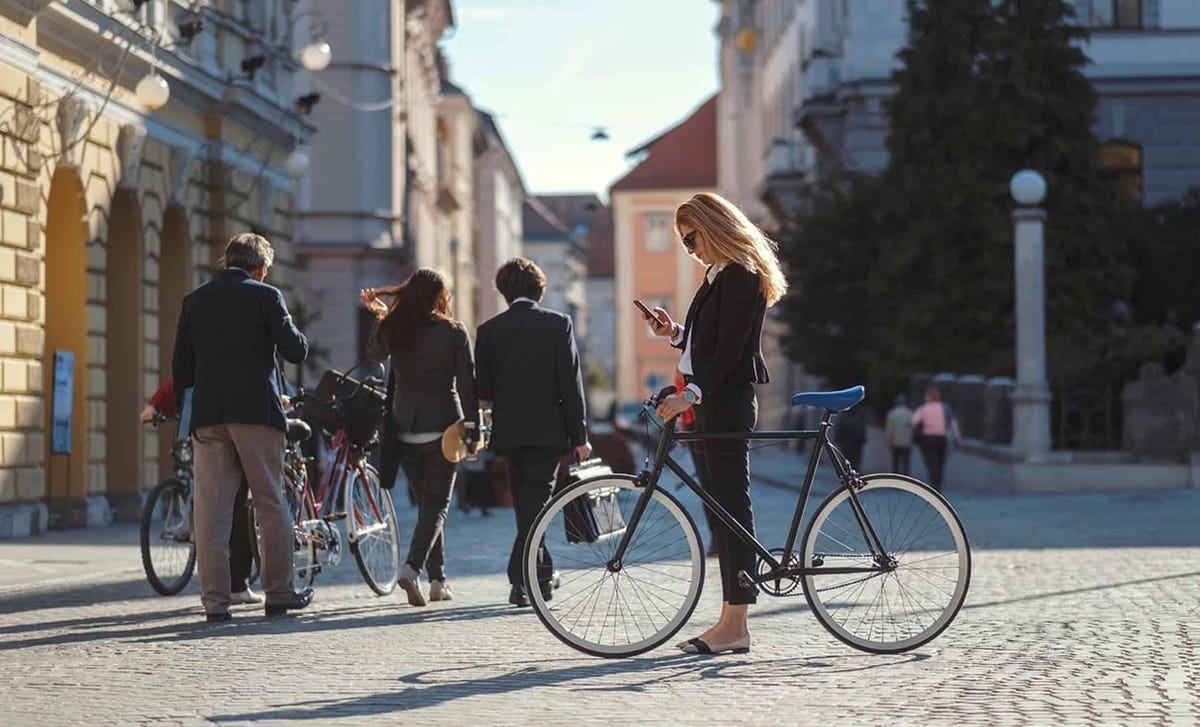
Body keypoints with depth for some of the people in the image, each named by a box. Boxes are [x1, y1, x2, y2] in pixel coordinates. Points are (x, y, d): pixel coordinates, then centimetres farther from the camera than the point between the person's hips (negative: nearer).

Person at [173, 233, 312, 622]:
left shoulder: (194, 300, 12)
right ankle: (278, 593, 9)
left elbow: (181, 370, 12)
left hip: (207, 414, 3)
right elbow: (296, 350, -4)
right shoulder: (265, 296, -1)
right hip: (256, 411, -3)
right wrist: (297, 334, 16)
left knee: (210, 509, 2)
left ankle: (215, 600, 0)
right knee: (270, 504, 6)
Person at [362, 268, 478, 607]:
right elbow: (467, 383, -6)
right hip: (442, 426, -4)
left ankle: (438, 579, 15)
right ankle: (412, 566, -21)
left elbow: (373, 354, 23)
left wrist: (380, 315, 28)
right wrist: (472, 427, -1)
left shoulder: (392, 329, 2)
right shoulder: (454, 332, -6)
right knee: (436, 504, 0)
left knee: (427, 502, 14)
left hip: (404, 428, 4)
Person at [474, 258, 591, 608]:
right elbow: (571, 382, -6)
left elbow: (481, 388, 0)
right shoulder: (558, 324, -3)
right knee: (535, 504, -2)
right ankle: (520, 578, -15)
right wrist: (579, 435, -2)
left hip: (509, 432, 2)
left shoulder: (489, 330, 1)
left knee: (527, 504, 15)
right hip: (548, 430, -2)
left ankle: (541, 577, 23)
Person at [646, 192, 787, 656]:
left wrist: (690, 394, -26)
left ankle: (734, 625, -8)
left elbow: (729, 350, -20)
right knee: (721, 511, 10)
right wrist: (674, 334, 8)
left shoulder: (740, 277, -12)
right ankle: (732, 619, 13)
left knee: (732, 508, -9)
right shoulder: (719, 275, 19)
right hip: (708, 408, 10)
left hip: (727, 405, -10)